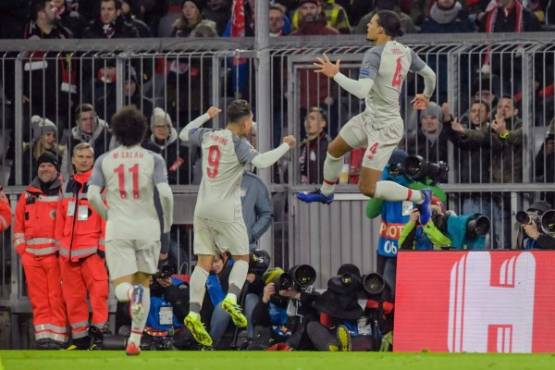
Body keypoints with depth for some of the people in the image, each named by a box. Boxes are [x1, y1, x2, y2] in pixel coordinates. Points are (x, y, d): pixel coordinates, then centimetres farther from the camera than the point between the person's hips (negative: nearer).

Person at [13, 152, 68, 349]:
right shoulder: (27, 195, 16)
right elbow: (19, 225, 19)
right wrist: (21, 250, 9)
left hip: (55, 254, -4)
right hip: (32, 255, 4)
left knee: (56, 298, -7)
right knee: (38, 299, 3)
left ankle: (57, 337, -5)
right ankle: (43, 335, 6)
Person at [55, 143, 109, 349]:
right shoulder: (69, 185, 16)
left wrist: (104, 244, -11)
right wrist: (59, 242, 16)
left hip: (91, 248, -6)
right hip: (68, 250, 6)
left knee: (98, 291, -15)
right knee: (73, 295, 6)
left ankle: (98, 331, -12)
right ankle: (80, 338, 11)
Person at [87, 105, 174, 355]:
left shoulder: (104, 160, 4)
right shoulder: (153, 160, -1)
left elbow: (92, 194, -6)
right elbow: (165, 193, -12)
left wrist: (107, 215, 12)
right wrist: (167, 222, 4)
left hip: (117, 229, 0)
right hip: (147, 227, 0)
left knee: (121, 288, -2)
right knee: (144, 282, 16)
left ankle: (132, 292, -40)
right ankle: (135, 340, 11)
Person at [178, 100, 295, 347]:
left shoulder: (208, 136, 7)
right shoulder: (238, 143, -11)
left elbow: (184, 134, 26)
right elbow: (261, 161, -25)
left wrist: (207, 116, 37)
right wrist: (285, 146, -13)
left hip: (203, 209, 5)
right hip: (226, 210, -5)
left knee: (204, 262, 3)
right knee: (242, 257, 9)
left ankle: (194, 313, -11)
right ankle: (231, 298, -15)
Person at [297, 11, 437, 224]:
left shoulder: (375, 54, -24)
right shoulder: (405, 52, 0)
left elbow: (361, 90, -36)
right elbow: (430, 75, 13)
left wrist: (335, 74, -23)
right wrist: (426, 96, 35)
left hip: (385, 127, -9)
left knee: (368, 189, -5)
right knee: (334, 150, 25)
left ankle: (419, 197, 7)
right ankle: (326, 193, 50)